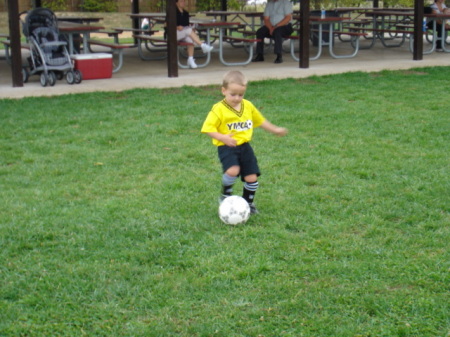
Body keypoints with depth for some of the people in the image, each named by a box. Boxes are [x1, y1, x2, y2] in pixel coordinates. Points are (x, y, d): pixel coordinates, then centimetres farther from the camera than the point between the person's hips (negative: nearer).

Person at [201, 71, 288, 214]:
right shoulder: (219, 109, -9)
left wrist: (274, 129, 26)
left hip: (245, 147, 5)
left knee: (252, 178, 2)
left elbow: (260, 120, 24)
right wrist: (223, 138, -24)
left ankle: (248, 202, 28)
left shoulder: (248, 106, 8)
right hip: (227, 147, -5)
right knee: (233, 170, -30)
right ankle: (225, 196, -3)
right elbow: (208, 128, -12)